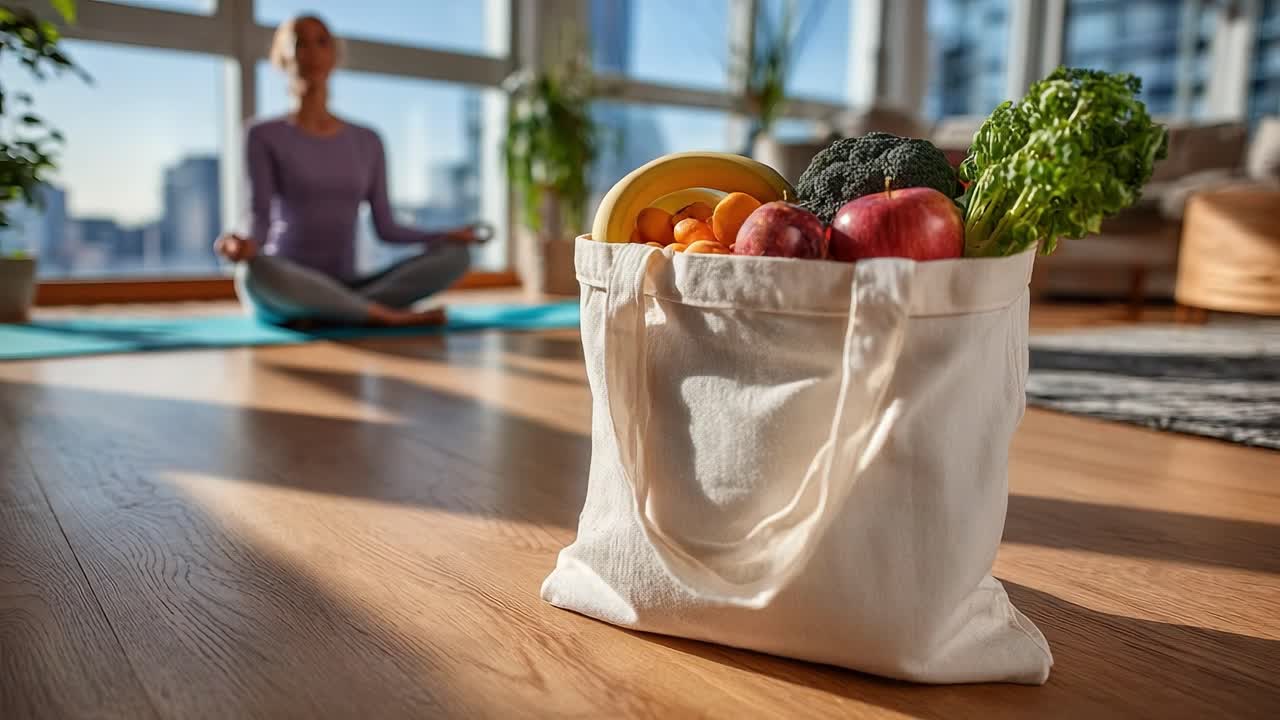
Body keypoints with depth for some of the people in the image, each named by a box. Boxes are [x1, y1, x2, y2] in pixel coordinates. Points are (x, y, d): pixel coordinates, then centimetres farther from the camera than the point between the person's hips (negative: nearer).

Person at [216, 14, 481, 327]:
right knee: (254, 271, -41)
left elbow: (385, 228, 10)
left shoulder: (367, 141, 12)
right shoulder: (265, 136, 1)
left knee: (456, 256, -17)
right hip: (281, 292, -3)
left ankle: (333, 312, -28)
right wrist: (246, 245, -32)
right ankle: (389, 315, -27)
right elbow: (261, 218, -9)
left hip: (344, 291, 4)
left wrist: (447, 237, -5)